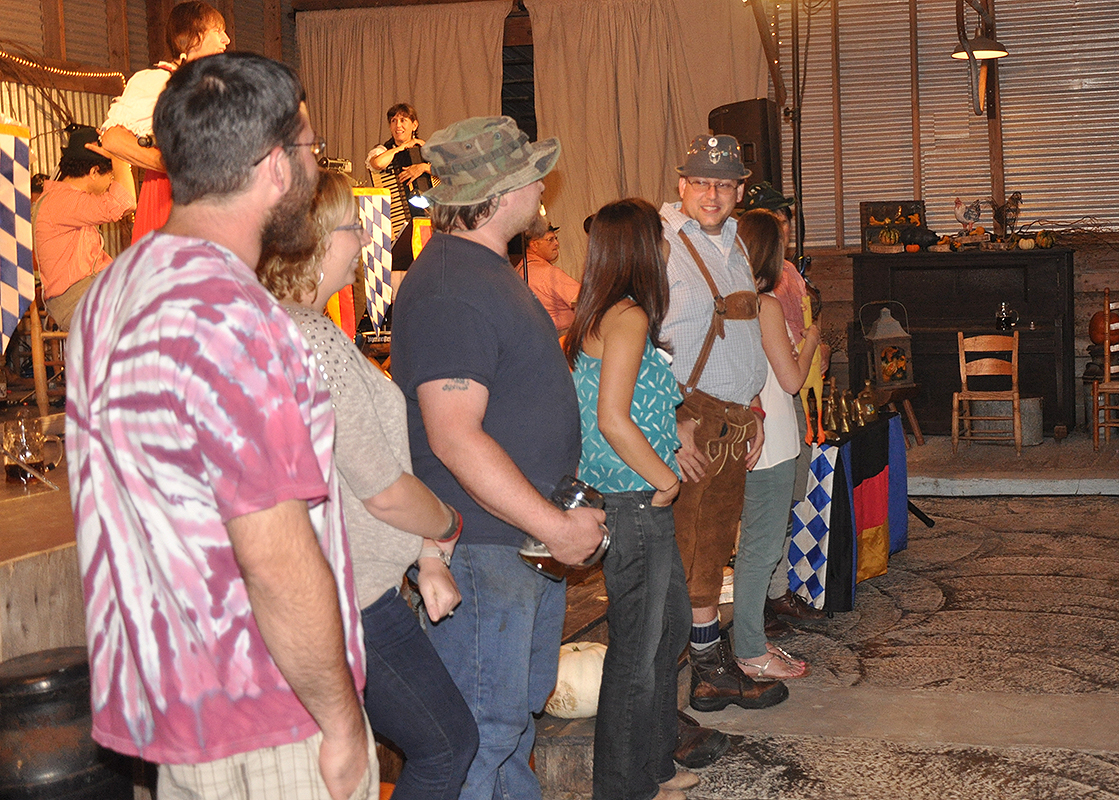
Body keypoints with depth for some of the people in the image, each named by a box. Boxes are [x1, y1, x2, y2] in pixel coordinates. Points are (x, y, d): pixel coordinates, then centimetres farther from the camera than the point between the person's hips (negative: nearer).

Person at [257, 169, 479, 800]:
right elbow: (384, 491, -17)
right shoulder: (315, 340, -23)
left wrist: (426, 554, 9)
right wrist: (446, 526, 3)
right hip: (349, 600, -9)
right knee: (449, 744, 7)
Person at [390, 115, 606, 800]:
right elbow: (454, 437, -29)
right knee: (480, 735, -1)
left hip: (532, 532, 11)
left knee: (521, 710, 23)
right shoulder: (451, 289, -22)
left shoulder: (488, 269, 14)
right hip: (483, 545, -11)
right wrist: (554, 525, -25)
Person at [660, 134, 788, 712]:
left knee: (714, 546, 13)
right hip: (690, 423, -8)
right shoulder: (661, 245, -11)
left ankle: (709, 662, 21)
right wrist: (673, 424, -19)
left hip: (735, 421, 8)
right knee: (695, 552, -2)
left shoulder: (733, 247, 16)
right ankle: (712, 672, 8)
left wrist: (752, 408, 17)